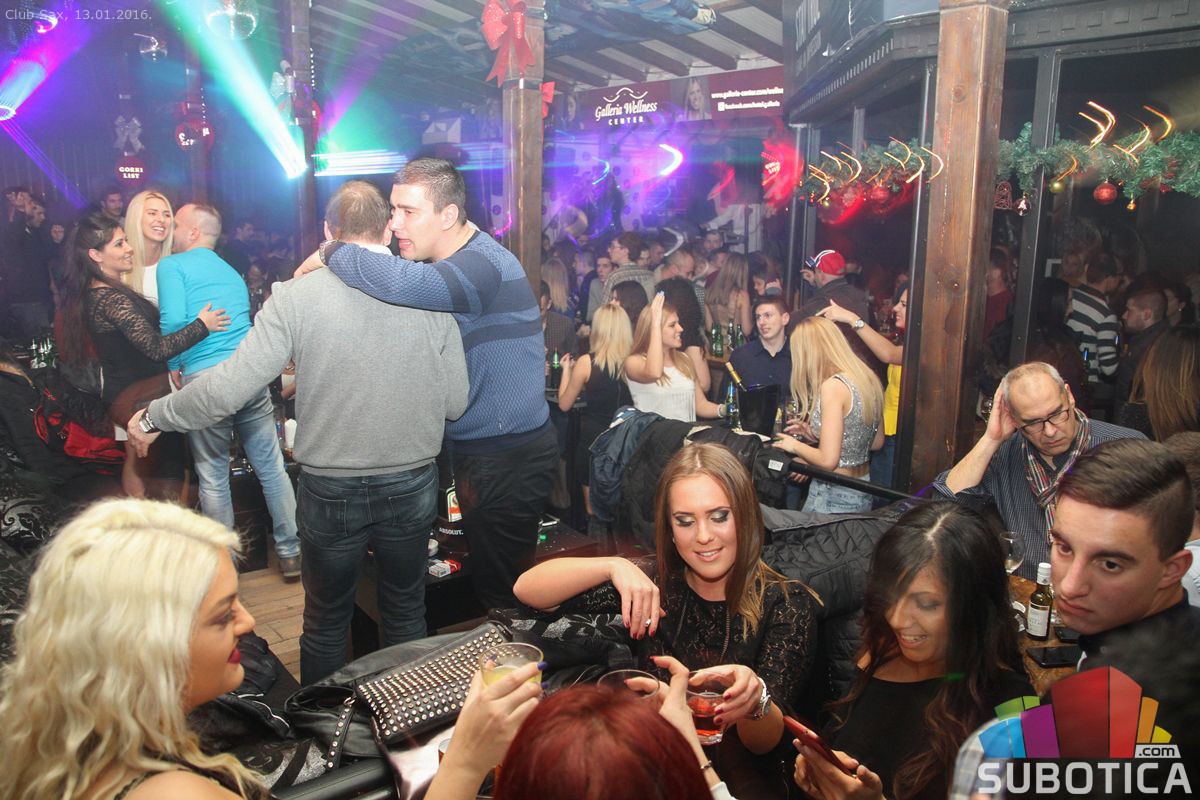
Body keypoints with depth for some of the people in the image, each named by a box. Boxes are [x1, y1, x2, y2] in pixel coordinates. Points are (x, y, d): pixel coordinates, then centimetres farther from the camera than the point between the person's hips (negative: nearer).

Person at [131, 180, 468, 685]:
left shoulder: (296, 296, -13)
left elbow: (227, 388, -15)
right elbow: (455, 403, -6)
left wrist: (154, 417, 2)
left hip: (331, 490, -1)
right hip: (412, 485, 2)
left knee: (326, 618, 20)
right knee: (406, 611, 21)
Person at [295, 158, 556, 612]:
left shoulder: (483, 266, -23)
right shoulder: (448, 265, 10)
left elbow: (395, 282, -39)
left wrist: (329, 253, -21)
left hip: (509, 459, -10)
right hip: (477, 451, 10)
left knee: (501, 591, 2)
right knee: (487, 578, 21)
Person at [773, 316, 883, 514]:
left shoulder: (833, 385, -20)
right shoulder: (866, 378, 4)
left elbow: (828, 460, -22)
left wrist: (795, 445, -4)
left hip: (834, 496, -8)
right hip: (862, 493, 8)